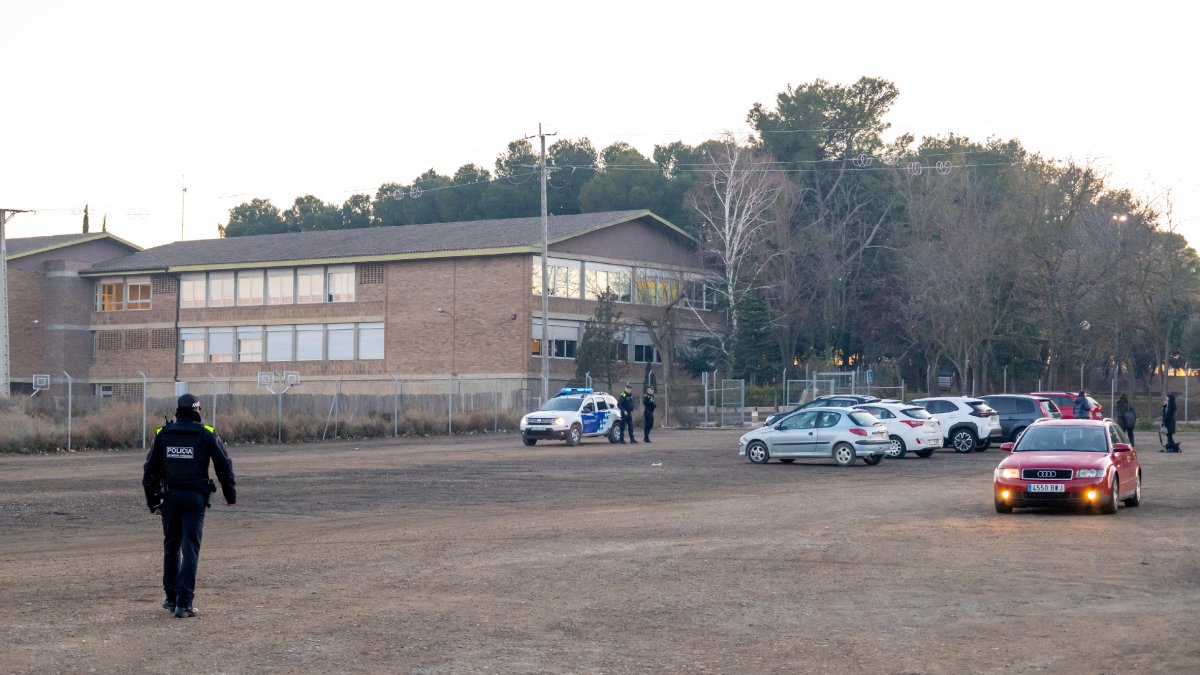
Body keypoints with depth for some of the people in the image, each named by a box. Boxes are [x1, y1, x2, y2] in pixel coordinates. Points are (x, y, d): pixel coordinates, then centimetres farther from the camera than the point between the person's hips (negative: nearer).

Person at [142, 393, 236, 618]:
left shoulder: (163, 434, 3)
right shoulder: (206, 435, -3)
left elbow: (150, 469, 4)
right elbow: (224, 465, 0)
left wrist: (153, 502, 10)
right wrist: (230, 495, 13)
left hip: (170, 497, 3)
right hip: (195, 498, -2)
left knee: (171, 546, 18)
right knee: (190, 549, -2)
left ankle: (172, 596, 24)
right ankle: (183, 602, -9)